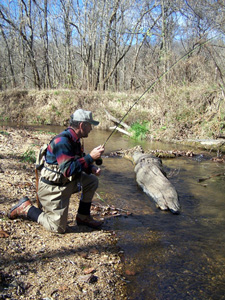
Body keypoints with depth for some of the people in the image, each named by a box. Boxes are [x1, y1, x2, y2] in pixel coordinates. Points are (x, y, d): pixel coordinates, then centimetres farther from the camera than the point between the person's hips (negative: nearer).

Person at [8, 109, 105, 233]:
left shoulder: (74, 139, 4)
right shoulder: (62, 141, -26)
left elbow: (79, 162, 14)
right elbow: (68, 170, -32)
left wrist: (92, 168, -5)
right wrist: (91, 157, -29)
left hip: (66, 182, 9)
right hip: (52, 188, -9)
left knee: (92, 180, 4)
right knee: (58, 227, -3)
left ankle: (83, 217, 15)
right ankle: (26, 208, 10)